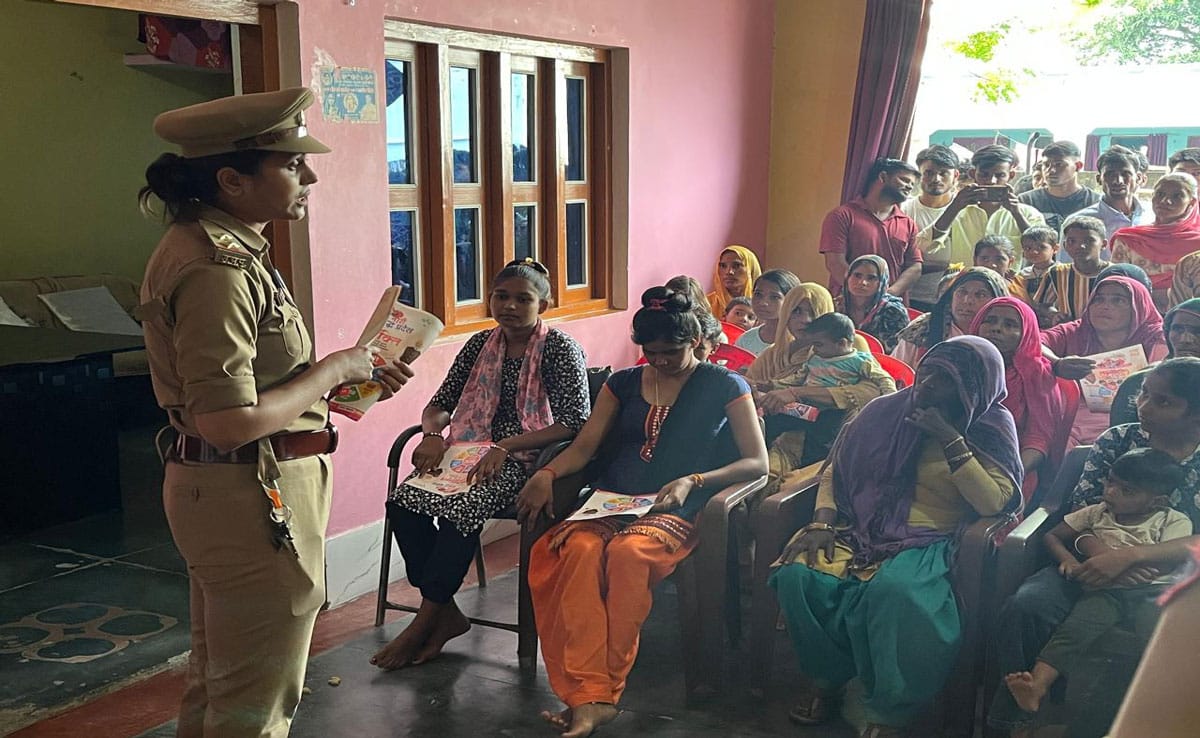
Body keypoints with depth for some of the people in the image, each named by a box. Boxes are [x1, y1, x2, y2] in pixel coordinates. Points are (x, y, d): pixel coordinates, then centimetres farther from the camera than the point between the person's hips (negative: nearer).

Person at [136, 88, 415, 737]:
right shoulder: (216, 269, -23)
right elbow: (230, 423, -28)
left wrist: (354, 378, 7)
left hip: (217, 489, 10)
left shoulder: (215, 246, 9)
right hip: (252, 495, -10)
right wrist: (332, 370, -17)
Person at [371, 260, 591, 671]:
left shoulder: (559, 349, -5)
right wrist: (432, 434, -10)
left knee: (461, 508, -33)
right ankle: (446, 614, -11)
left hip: (528, 458, -6)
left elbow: (576, 422, -15)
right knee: (403, 502, -22)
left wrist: (506, 446, -24)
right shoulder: (481, 344, 13)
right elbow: (439, 405, 15)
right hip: (474, 449, 6)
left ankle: (423, 624, -16)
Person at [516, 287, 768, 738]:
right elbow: (584, 446, 16)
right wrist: (546, 474, -6)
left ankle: (601, 690, -33)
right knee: (579, 549, -33)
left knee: (628, 552, -38)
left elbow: (757, 462, 2)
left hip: (674, 511, -3)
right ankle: (590, 696, -39)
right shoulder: (624, 383, 21)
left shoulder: (724, 386, 9)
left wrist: (693, 481, -12)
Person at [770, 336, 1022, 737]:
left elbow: (995, 502, -12)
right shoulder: (886, 410, 8)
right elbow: (835, 469, 12)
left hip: (927, 543, -3)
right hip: (860, 530, 3)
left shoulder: (990, 429, 2)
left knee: (895, 591, -38)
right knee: (797, 573, -26)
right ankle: (822, 678, 0)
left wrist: (950, 439, -15)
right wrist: (821, 522, -5)